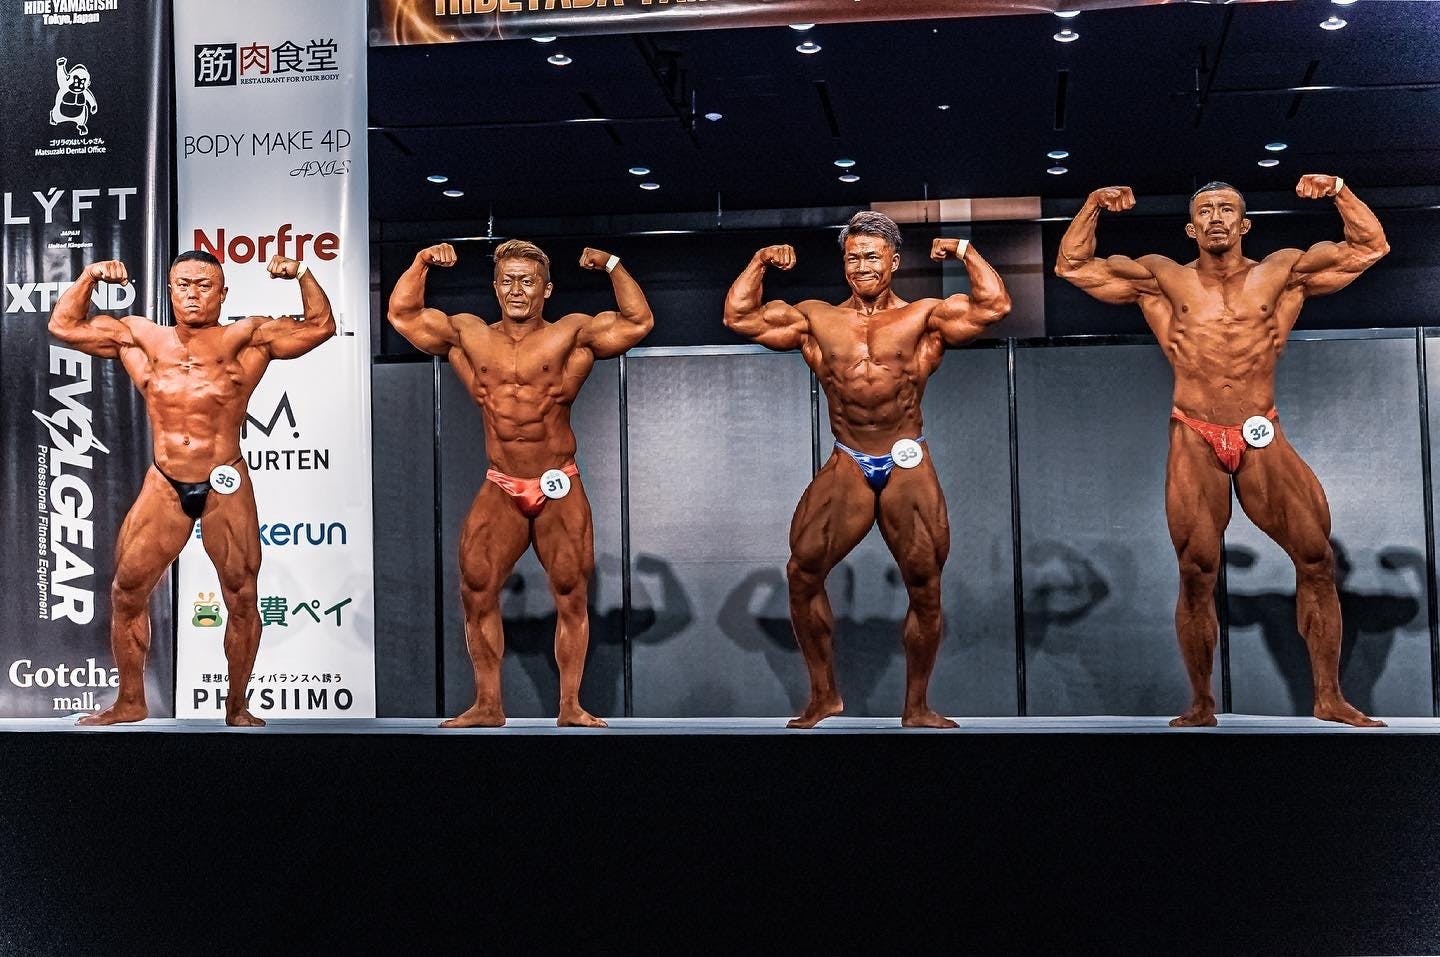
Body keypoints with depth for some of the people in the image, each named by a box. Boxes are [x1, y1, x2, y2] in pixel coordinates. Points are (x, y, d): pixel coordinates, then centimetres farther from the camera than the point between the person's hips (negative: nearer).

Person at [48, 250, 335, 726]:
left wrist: (302, 274, -11)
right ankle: (129, 701, 19)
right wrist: (88, 278, 2)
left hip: (225, 487, -2)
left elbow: (320, 326, 0)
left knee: (242, 597, 1)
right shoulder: (141, 338, 10)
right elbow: (63, 326, 14)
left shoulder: (246, 339, 2)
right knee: (126, 592, 5)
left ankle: (237, 705, 14)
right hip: (164, 486, 3)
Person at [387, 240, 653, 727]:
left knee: (571, 596, -1)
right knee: (477, 592, -3)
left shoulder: (571, 334, 1)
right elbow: (403, 315, 11)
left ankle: (570, 706, 7)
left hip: (560, 489, -2)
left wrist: (613, 265, -10)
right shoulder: (468, 335, 9)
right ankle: (487, 705, 6)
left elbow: (639, 322, -6)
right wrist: (421, 263, 3)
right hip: (499, 490, 2)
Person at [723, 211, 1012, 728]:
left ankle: (916, 707, 15)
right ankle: (823, 694, 7)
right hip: (847, 467, 1)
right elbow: (739, 316, 9)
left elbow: (994, 306, -6)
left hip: (908, 466, -1)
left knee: (925, 584, 1)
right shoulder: (817, 319, 10)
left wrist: (965, 251, -5)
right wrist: (759, 263, 4)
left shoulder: (924, 317, 5)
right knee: (803, 571, -8)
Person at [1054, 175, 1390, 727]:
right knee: (1196, 575, -2)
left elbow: (1371, 248, 12)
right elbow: (1072, 266, 9)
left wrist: (1339, 192, 0)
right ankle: (1202, 706, 9)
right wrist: (1094, 205, 0)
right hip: (1195, 443, -1)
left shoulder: (1280, 274, 9)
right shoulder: (1163, 279, 8)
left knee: (1317, 561, -6)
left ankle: (1329, 698, 4)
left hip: (1263, 439, 1)